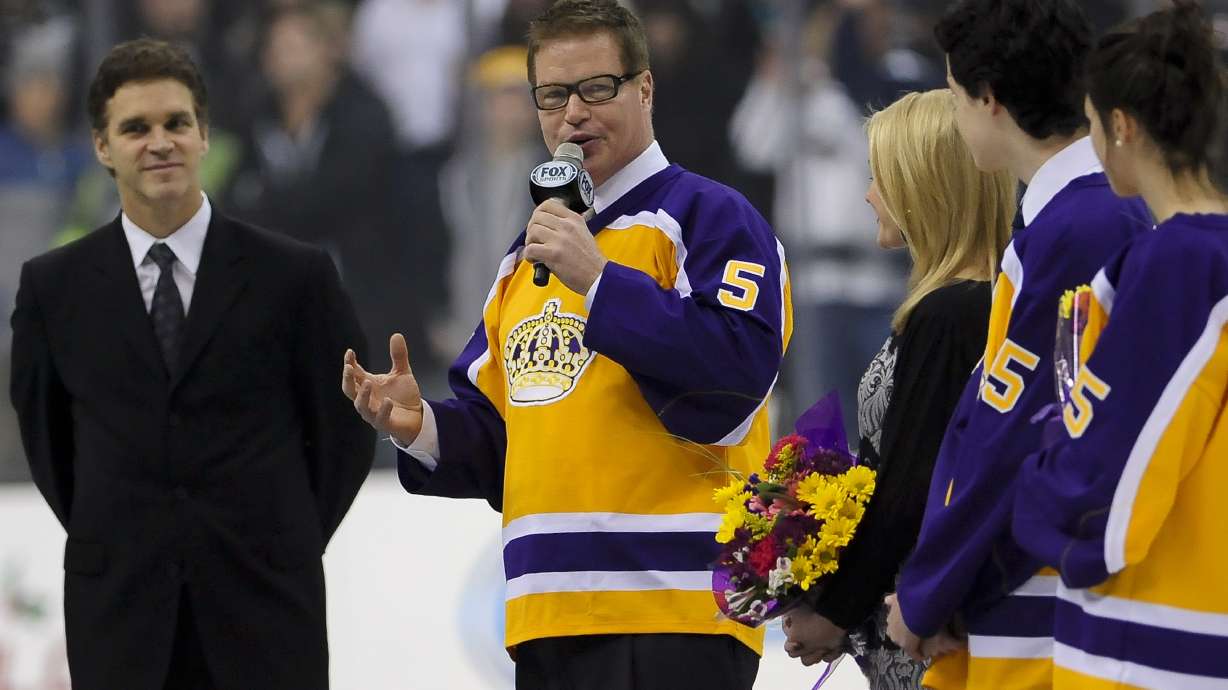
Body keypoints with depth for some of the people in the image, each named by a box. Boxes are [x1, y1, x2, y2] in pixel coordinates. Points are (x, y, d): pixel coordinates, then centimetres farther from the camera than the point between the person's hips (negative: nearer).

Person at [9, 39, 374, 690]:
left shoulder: (295, 275, 0)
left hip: (264, 612, -1)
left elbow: (344, 429, 9)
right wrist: (109, 544, 13)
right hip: (118, 614, 1)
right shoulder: (54, 286, 6)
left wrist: (285, 548, 8)